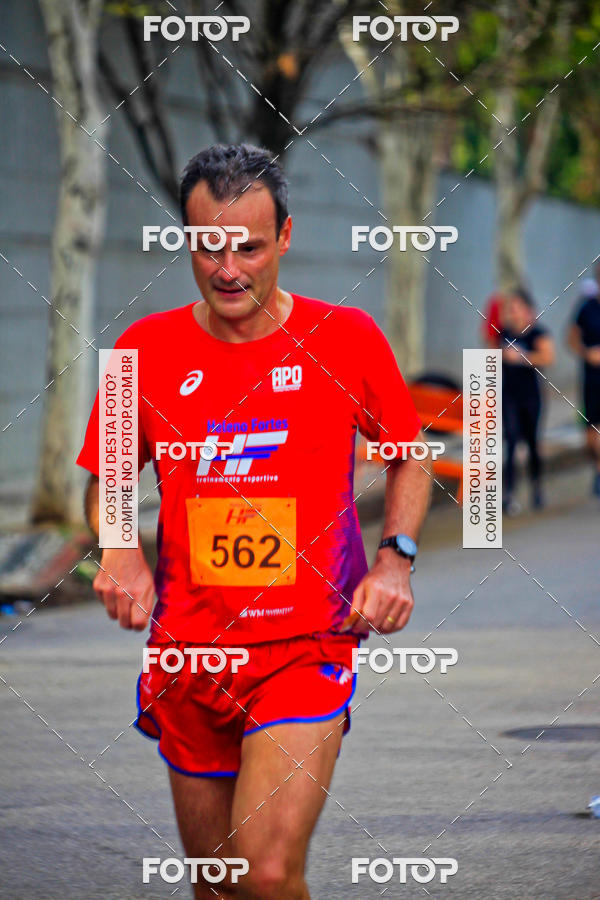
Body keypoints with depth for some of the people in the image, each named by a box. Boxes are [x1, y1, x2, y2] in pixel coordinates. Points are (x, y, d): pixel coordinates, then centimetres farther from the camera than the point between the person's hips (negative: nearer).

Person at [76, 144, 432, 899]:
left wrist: (395, 556, -5)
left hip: (308, 646, -3)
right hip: (188, 653, 3)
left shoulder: (347, 339, -3)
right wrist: (118, 550, -8)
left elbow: (409, 460, 12)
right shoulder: (147, 349, 0)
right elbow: (106, 482, 13)